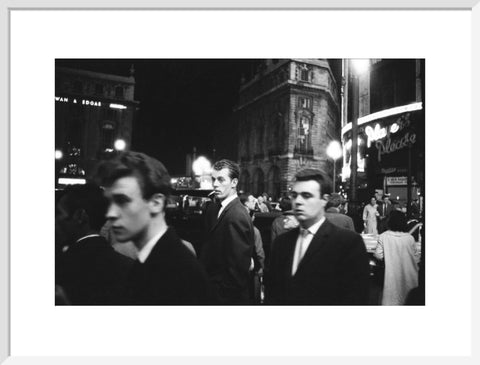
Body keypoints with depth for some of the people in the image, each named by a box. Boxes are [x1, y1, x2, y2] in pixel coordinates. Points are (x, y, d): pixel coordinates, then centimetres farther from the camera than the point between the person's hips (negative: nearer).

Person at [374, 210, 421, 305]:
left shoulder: (383, 237, -13)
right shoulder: (410, 238, -8)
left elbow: (378, 255, -9)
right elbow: (417, 257, 0)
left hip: (392, 275, -2)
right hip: (409, 276, 2)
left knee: (390, 300, 9)